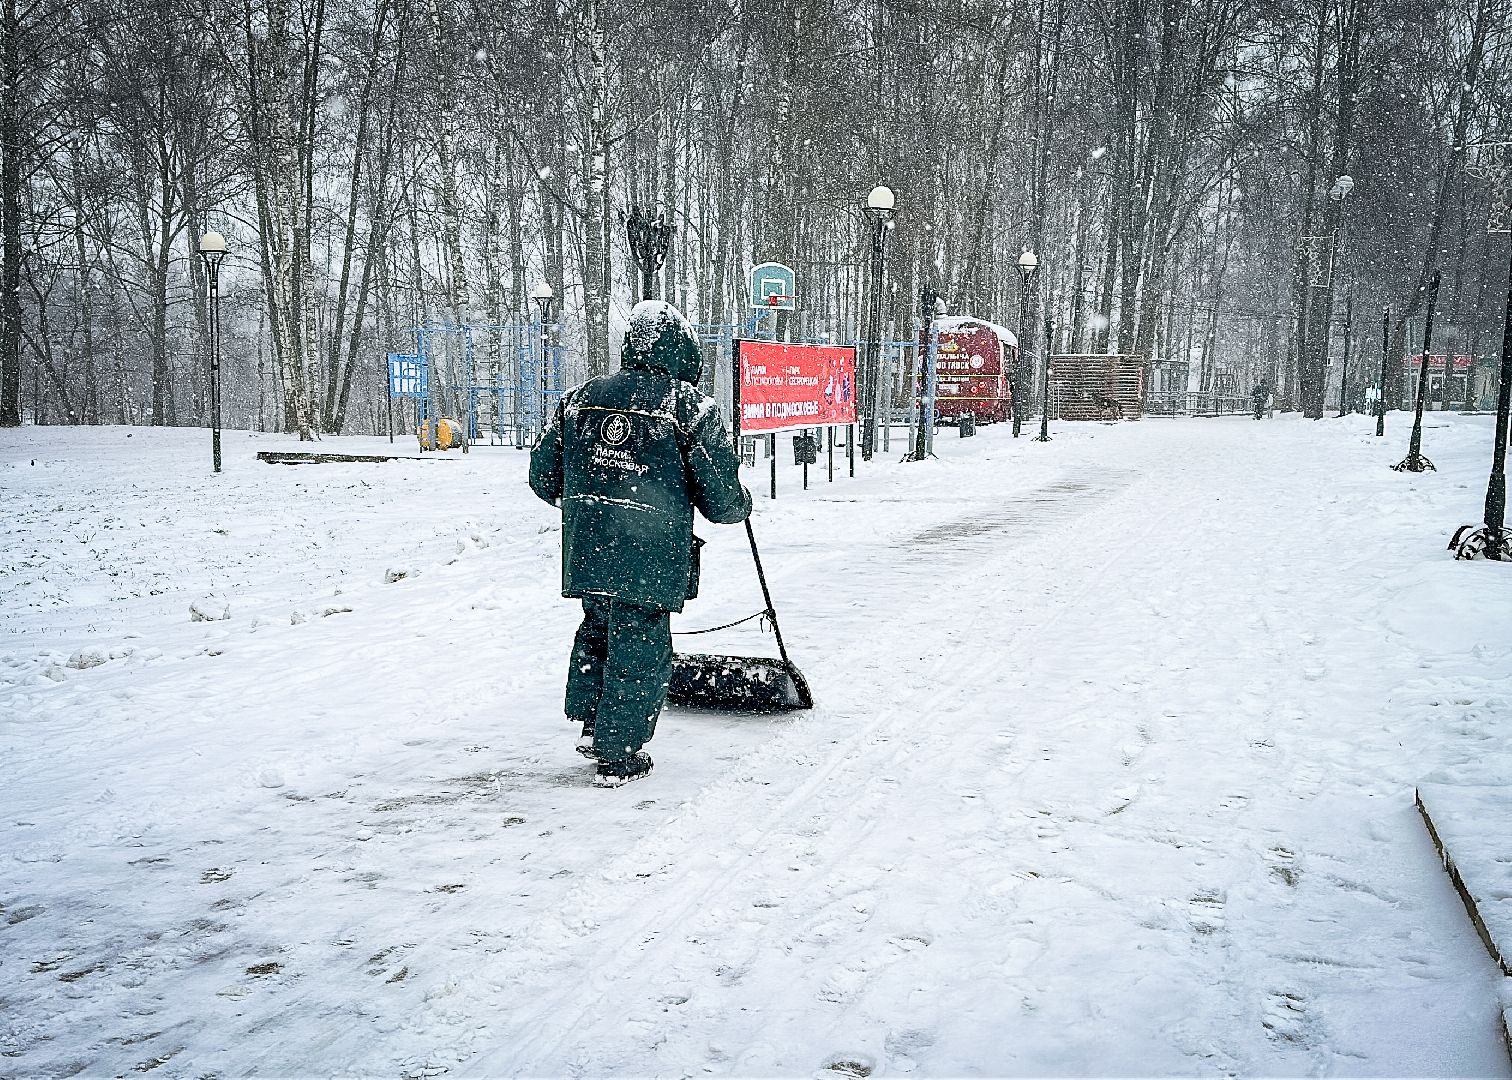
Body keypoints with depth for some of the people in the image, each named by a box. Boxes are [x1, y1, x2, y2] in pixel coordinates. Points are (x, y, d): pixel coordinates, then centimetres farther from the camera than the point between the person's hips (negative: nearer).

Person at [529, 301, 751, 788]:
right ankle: (618, 756, 14)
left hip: (586, 550, 5)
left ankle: (591, 724, 28)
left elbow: (543, 476, 13)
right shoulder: (692, 407, -7)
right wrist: (741, 505, 19)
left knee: (597, 628, 25)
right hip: (651, 559, -5)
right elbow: (722, 500, -4)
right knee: (639, 648, 6)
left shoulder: (579, 397, 6)